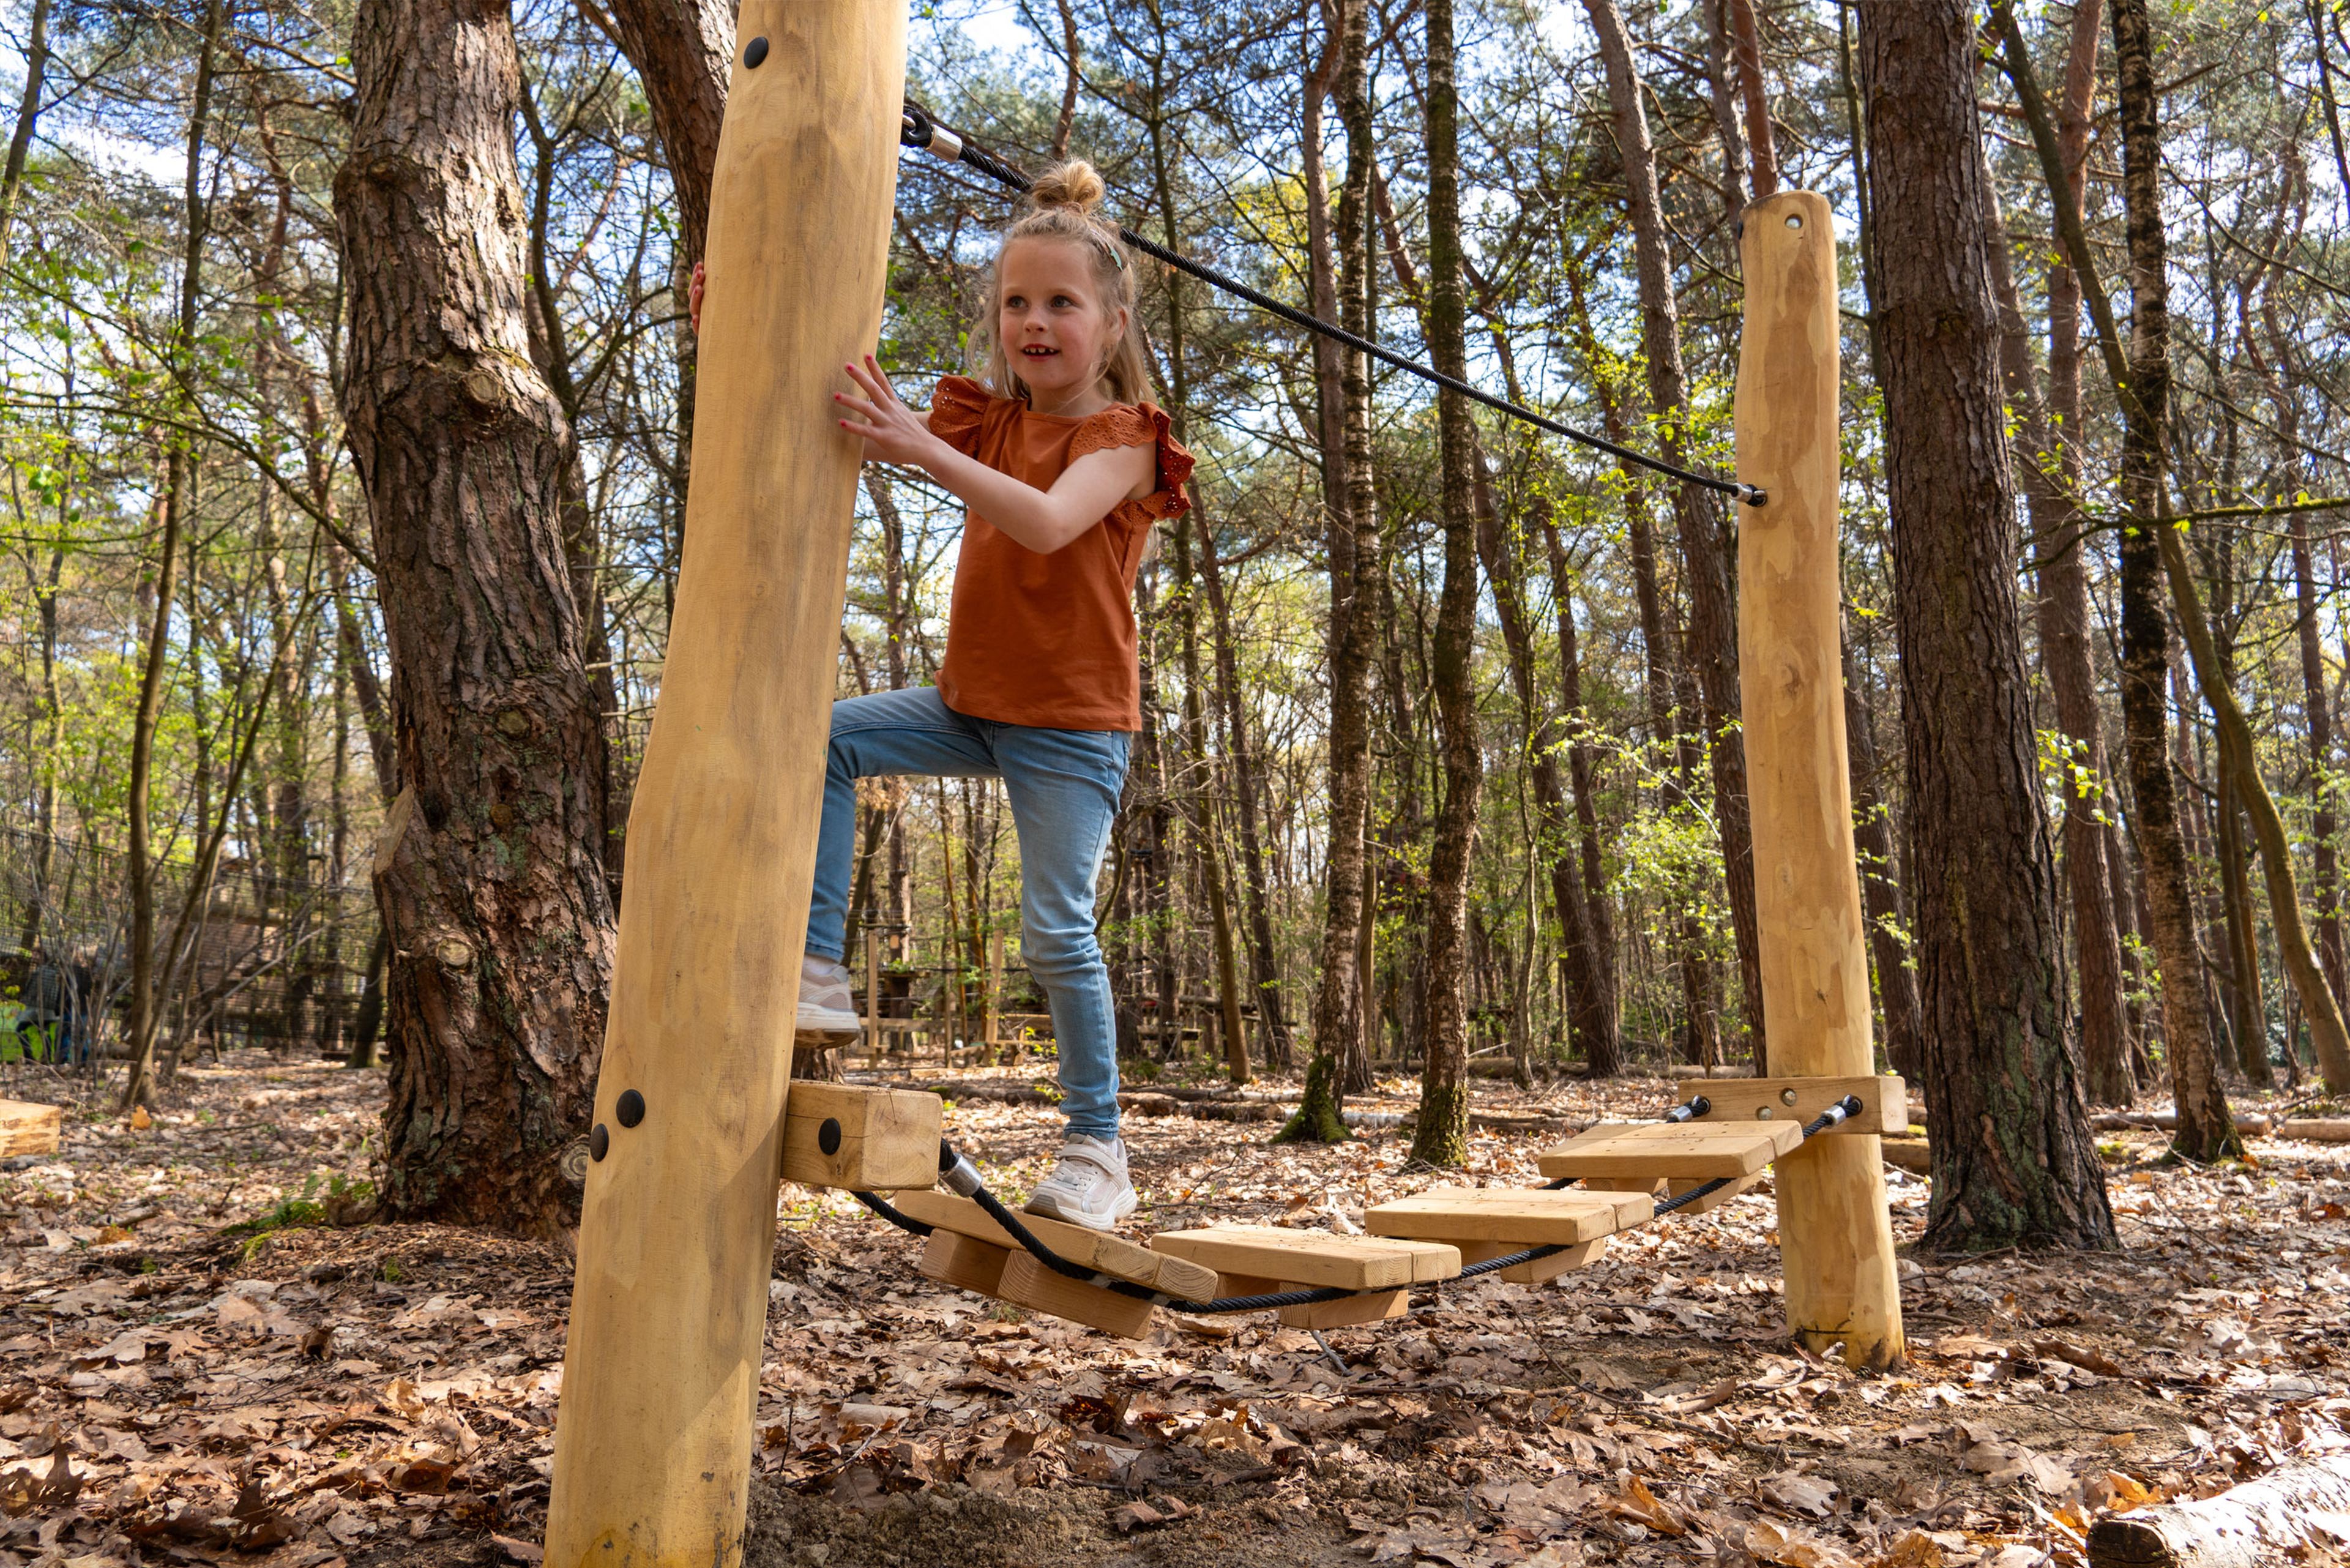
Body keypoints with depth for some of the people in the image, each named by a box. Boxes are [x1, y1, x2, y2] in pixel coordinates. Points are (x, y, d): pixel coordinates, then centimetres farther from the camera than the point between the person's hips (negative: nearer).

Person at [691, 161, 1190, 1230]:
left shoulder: (1125, 438, -10)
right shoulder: (987, 420, 8)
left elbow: (1047, 521, -32)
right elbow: (850, 428, -4)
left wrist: (923, 449, -46)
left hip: (1073, 722, -6)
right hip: (969, 704, 6)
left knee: (1057, 932, -9)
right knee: (825, 737, -14)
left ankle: (1099, 1151, 6)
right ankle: (819, 974, -9)